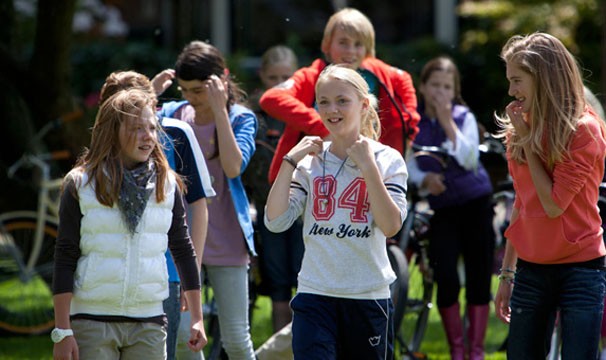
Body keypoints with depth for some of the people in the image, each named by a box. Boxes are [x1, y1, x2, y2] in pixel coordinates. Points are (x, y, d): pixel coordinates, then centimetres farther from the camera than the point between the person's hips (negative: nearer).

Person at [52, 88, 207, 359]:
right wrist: (62, 332, -8)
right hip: (92, 321, -3)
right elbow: (64, 260, -4)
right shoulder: (80, 184, -3)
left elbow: (183, 250, 13)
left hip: (149, 323, 3)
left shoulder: (167, 184, 6)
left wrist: (197, 318, 10)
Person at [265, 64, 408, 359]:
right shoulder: (310, 161, 5)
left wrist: (367, 165, -16)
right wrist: (291, 160, -6)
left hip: (368, 298, -1)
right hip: (315, 295, 1)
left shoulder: (387, 160, -1)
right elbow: (275, 221, -5)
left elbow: (391, 225, -15)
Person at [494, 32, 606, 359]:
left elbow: (554, 203, -16)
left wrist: (528, 140, -10)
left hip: (579, 269, -6)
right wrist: (507, 274, 14)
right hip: (530, 270, 6)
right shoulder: (521, 128, 7)